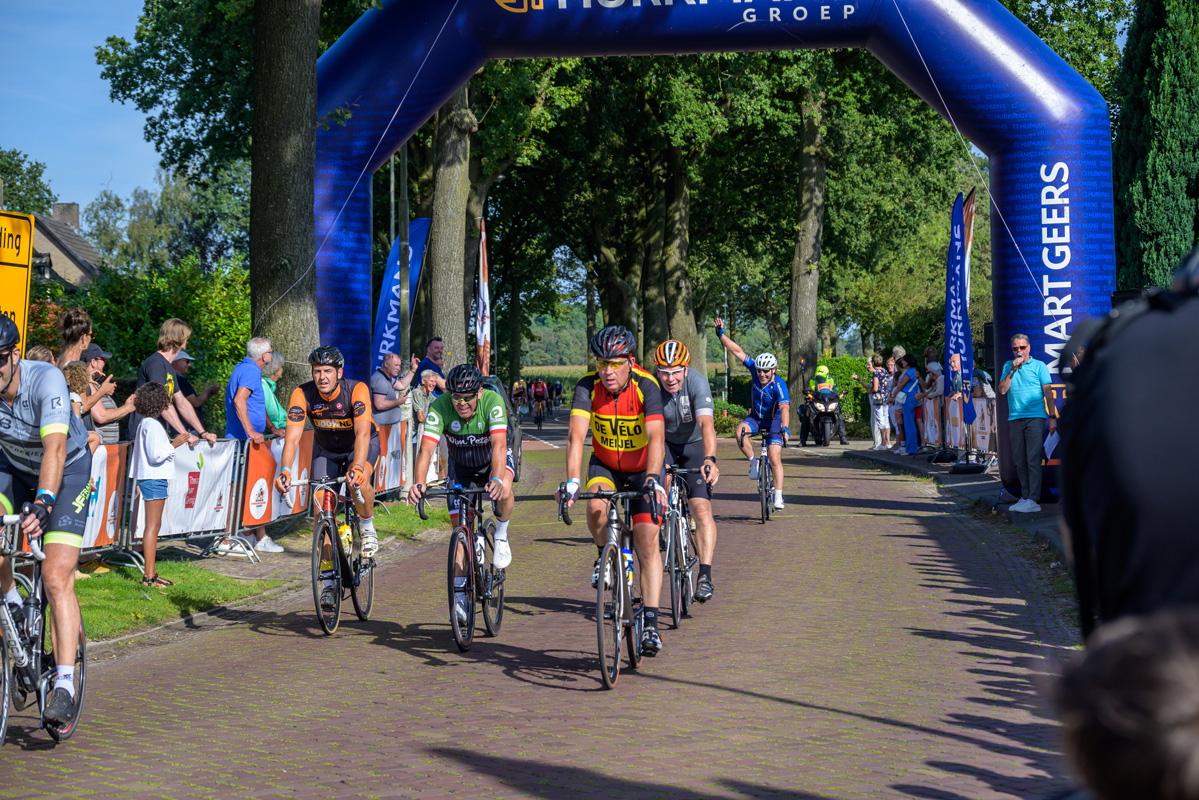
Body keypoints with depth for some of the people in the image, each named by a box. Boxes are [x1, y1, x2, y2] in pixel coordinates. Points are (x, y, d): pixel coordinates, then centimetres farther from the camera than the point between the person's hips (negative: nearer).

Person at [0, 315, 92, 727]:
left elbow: (54, 447, -42)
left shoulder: (47, 379, -32)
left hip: (67, 472, -4)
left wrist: (43, 502, -56)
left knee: (57, 580, -16)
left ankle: (64, 684, -14)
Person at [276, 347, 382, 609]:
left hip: (363, 443, -3)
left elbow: (362, 433, -42)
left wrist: (357, 466, -59)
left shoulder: (356, 390, -31)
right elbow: (292, 437, -32)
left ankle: (367, 526, -5)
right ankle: (328, 580, -1)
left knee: (359, 480, -36)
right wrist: (285, 471, -49)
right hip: (325, 448, 3)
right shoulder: (303, 394, -25)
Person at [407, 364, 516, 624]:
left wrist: (497, 479, -63)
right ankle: (460, 591, 3)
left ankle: (501, 534, -8)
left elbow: (499, 445, -46)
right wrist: (418, 483, -57)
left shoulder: (492, 402, -34)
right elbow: (426, 449, -38)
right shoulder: (440, 407, -29)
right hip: (460, 465, 2)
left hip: (493, 459, -2)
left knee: (502, 490, -35)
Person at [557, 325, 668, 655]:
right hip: (605, 464, 2)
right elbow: (576, 435, -32)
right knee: (596, 507, -30)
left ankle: (651, 623, -7)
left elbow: (656, 437, -38)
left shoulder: (646, 386, -27)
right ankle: (606, 557, 1)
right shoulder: (588, 386, -22)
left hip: (643, 467, -2)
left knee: (647, 542, -10)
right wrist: (572, 480, -47)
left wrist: (653, 479, -54)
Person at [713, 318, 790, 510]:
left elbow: (785, 408, -40)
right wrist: (721, 335, -14)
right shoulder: (755, 369, -14)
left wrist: (784, 428, -55)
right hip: (756, 417, 4)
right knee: (740, 432, -30)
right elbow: (738, 352, -9)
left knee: (774, 458, -15)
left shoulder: (779, 385, -27)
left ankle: (778, 496, -9)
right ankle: (753, 461, -8)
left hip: (774, 420, -4)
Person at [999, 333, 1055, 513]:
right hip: (1015, 418, 4)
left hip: (1035, 417, -4)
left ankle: (1034, 500, -13)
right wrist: (1012, 370, -5)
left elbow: (1048, 393, 3)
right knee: (1020, 461, 5)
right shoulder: (1008, 366, 15)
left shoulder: (1039, 366, 6)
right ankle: (1025, 496, 12)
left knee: (1033, 459, -10)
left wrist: (1052, 417, -3)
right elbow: (1002, 390, 4)